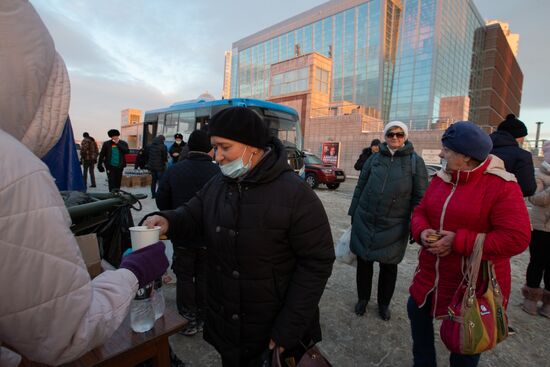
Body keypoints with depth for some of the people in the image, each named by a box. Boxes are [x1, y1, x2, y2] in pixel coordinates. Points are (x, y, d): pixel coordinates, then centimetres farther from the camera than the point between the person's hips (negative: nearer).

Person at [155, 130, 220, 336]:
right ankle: (202, 318, 30)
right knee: (204, 277, 16)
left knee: (184, 277, 16)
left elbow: (161, 201, 1)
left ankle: (188, 320, 24)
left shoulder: (174, 170, -7)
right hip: (210, 238, 0)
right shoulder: (219, 173, -15)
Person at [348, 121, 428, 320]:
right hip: (365, 221, 2)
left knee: (389, 266, 12)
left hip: (394, 227, -1)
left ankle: (384, 303, 35)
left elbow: (420, 197, -1)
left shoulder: (415, 161, -1)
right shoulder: (374, 159, 4)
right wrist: (353, 213, 8)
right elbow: (360, 187, 9)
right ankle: (363, 298, 34)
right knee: (364, 261, 12)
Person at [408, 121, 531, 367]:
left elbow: (516, 238, -24)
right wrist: (422, 231, -14)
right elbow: (420, 211, 7)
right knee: (417, 311, 23)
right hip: (431, 273, 7)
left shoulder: (502, 186, -19)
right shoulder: (440, 179, 2)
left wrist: (459, 242, -26)